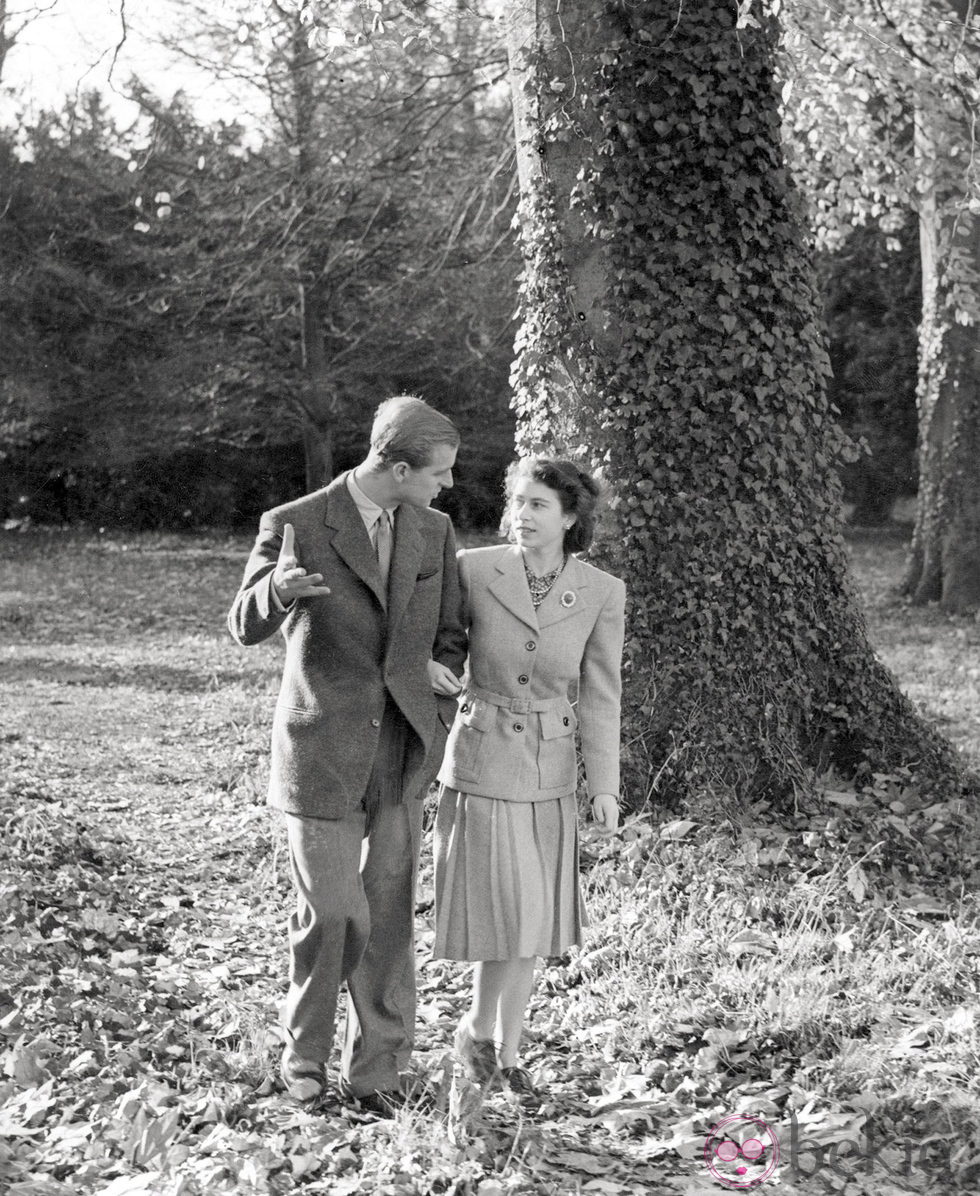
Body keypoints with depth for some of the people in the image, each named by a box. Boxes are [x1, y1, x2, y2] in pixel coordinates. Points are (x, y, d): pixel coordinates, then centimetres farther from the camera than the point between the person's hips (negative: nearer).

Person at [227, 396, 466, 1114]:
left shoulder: (433, 531, 6)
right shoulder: (296, 525, -8)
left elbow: (448, 632, 15)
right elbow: (247, 627, -4)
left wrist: (444, 701, -1)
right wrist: (277, 589, -27)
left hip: (401, 752, 4)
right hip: (322, 751, -4)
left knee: (388, 913, 5)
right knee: (333, 914, -1)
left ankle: (378, 1069, 18)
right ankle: (305, 1055, 23)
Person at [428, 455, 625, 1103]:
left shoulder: (603, 594, -8)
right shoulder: (474, 569, -12)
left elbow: (600, 694, -3)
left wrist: (605, 786, -9)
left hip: (551, 770, 3)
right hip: (481, 762, -3)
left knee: (535, 923, 8)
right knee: (514, 918, -9)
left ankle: (506, 1054, 26)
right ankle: (478, 1025, 18)